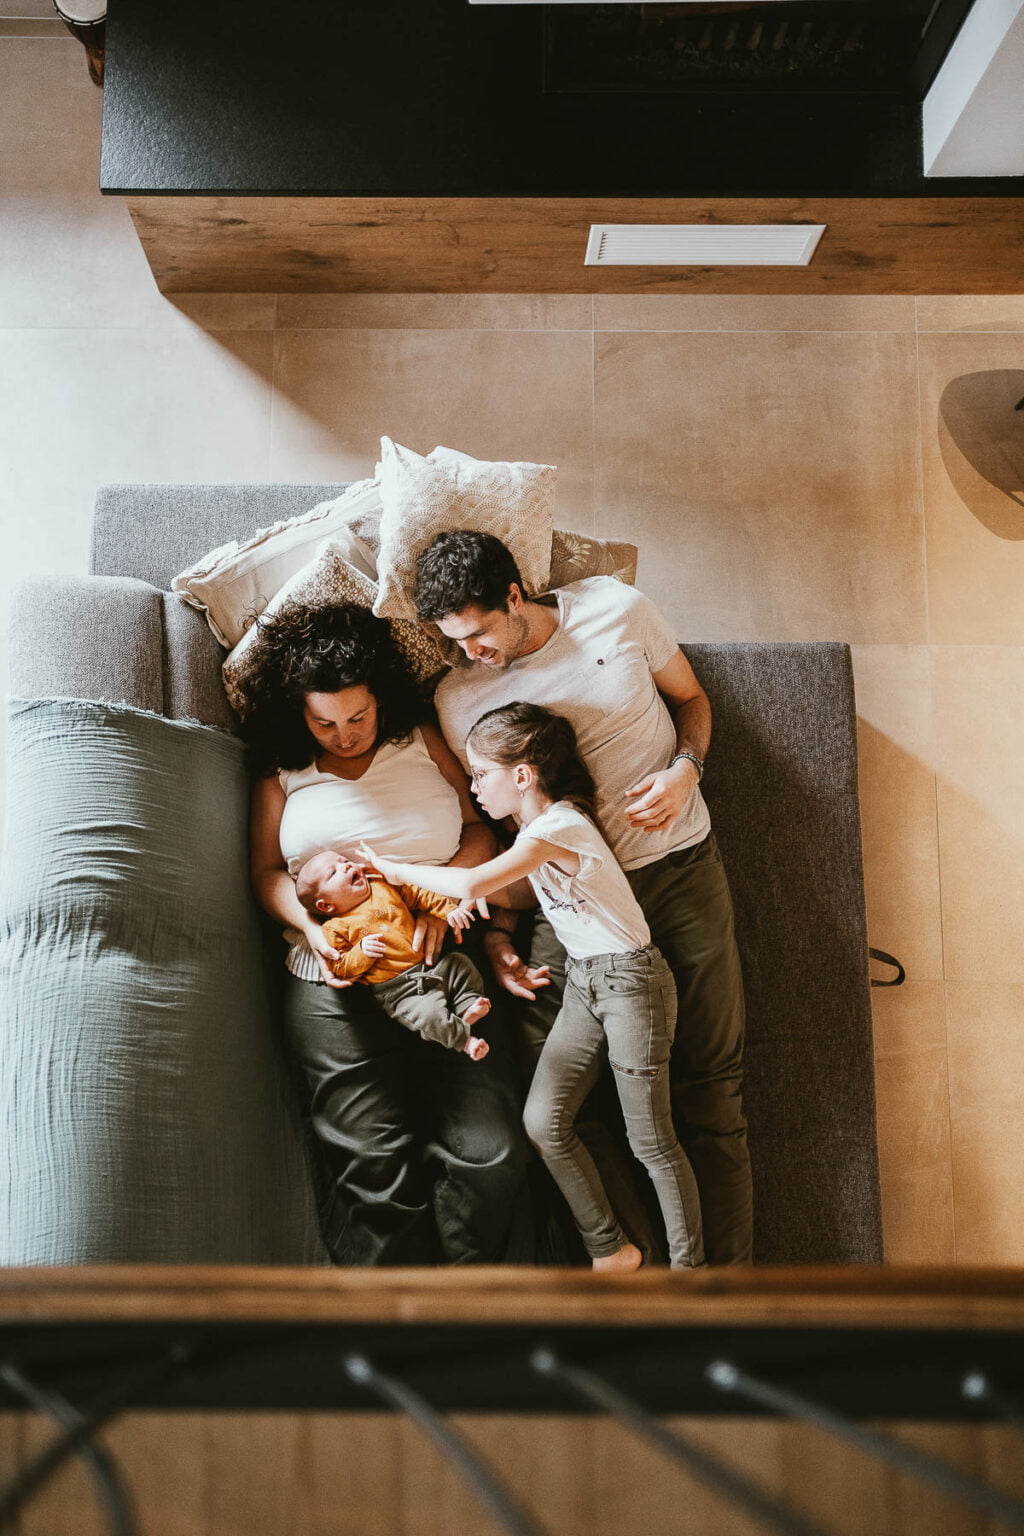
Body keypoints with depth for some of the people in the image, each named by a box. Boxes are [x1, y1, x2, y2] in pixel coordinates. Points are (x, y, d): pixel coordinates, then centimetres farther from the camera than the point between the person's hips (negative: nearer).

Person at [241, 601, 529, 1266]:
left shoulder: (423, 741, 13)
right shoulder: (281, 773, 14)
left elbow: (480, 829, 9)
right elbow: (267, 872, 11)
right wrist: (312, 927, -9)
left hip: (446, 963, 1)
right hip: (338, 985, 0)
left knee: (488, 1152, -9)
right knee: (374, 1164, -11)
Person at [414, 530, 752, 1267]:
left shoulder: (616, 608, -1)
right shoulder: (458, 697, 1)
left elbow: (690, 696, 13)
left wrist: (686, 769, -8)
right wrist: (498, 933, -2)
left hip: (680, 866, 0)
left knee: (711, 1083, 0)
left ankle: (725, 1269, 11)